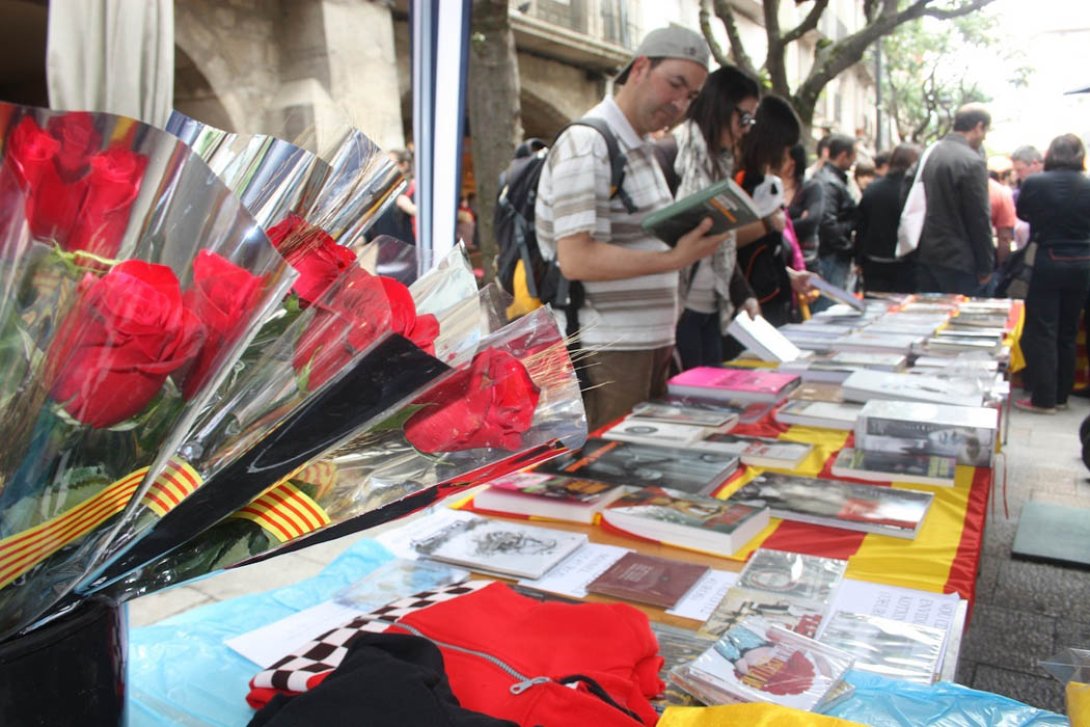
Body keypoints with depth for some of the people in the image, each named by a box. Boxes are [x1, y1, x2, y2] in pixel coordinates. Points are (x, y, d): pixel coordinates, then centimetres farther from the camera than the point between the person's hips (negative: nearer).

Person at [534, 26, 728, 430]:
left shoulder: (641, 149, 17)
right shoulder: (586, 144, -13)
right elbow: (576, 260, -23)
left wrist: (692, 239, 9)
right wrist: (674, 259, -25)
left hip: (652, 344, 9)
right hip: (606, 351, -9)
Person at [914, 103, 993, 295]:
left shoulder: (929, 154, 8)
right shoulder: (972, 162, -14)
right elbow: (979, 219, -13)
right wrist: (985, 267, -5)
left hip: (924, 256, 7)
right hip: (957, 259, -7)